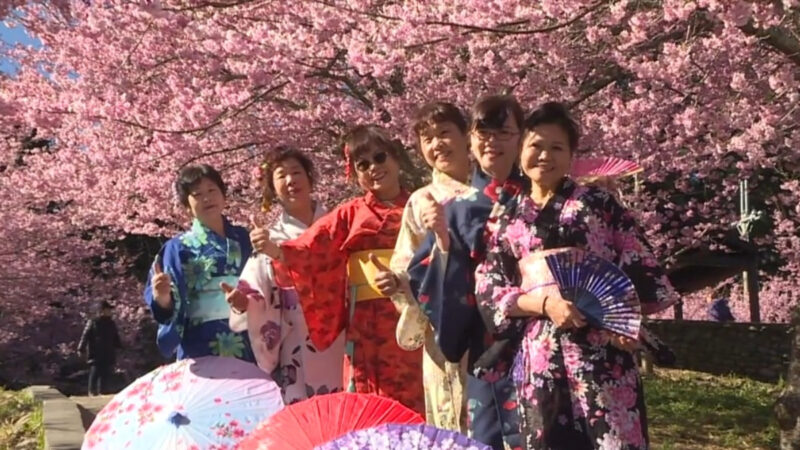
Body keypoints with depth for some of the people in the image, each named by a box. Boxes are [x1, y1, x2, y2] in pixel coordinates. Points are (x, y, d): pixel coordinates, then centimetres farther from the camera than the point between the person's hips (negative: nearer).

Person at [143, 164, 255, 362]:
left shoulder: (244, 238, 12)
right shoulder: (179, 248, 3)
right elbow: (170, 308, -5)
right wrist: (162, 297, -25)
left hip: (250, 347, 3)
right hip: (201, 351, -3)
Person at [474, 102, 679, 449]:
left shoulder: (598, 204, 6)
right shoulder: (508, 221, 11)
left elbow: (640, 267, 4)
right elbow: (487, 289, 3)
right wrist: (544, 303, -12)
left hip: (603, 351, -2)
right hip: (539, 357, 2)